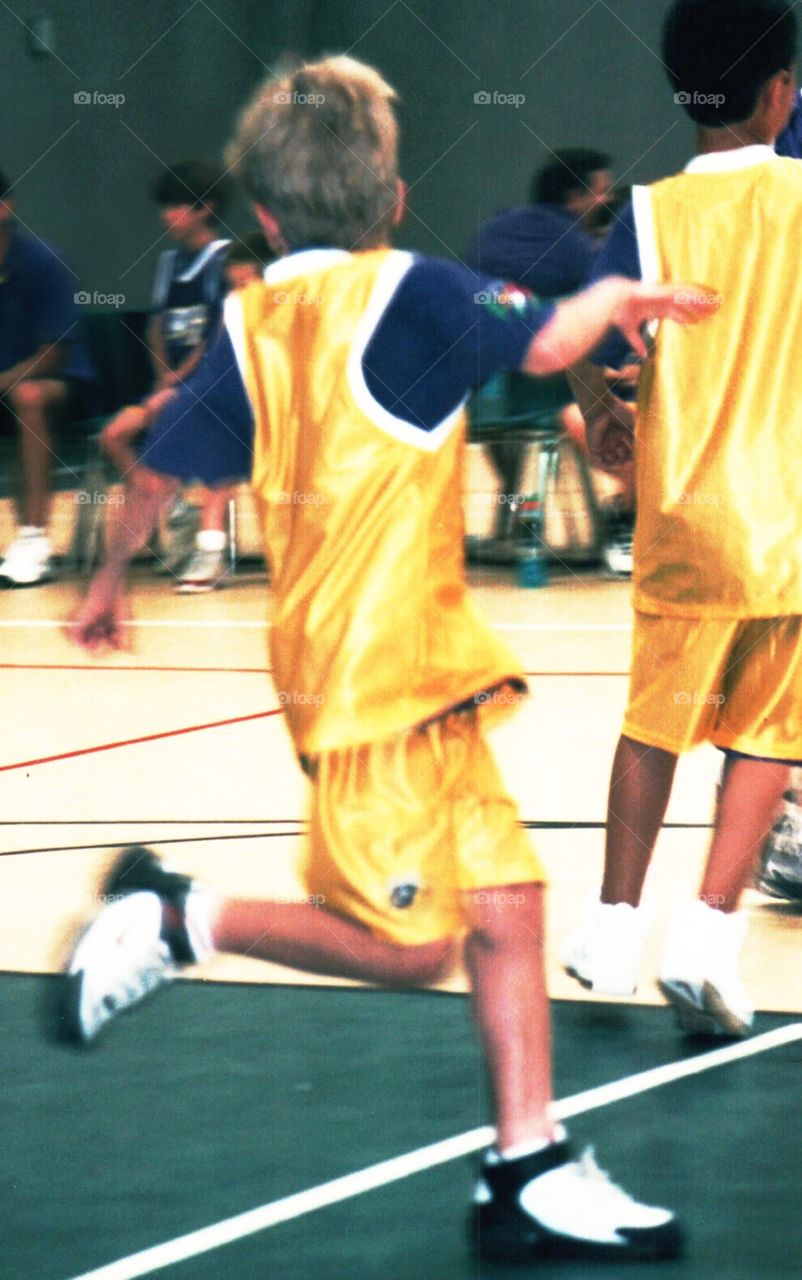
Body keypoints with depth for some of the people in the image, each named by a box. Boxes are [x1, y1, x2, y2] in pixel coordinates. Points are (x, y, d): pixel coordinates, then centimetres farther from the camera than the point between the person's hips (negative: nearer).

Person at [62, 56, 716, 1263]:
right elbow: (543, 342, -21)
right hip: (377, 671, -8)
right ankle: (177, 917, 3)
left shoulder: (251, 323, 9)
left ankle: (529, 1175, 5)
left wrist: (110, 580, 27)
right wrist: (626, 297, -1)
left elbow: (159, 469, 10)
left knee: (505, 904, 6)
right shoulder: (408, 292, -9)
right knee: (406, 945, -4)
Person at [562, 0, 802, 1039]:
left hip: (684, 518, 1)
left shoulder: (653, 214, -5)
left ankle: (615, 922, 22)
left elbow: (588, 350, -10)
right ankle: (708, 929, -5)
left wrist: (611, 425, 8)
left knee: (656, 722, 16)